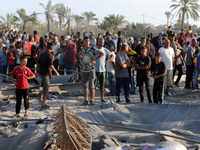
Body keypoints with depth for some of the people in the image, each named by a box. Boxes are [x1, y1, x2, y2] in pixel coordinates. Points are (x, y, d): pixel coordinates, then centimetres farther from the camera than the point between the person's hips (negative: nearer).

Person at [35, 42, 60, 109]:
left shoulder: (42, 54, 9)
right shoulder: (49, 55, -14)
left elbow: (38, 63, 12)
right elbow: (51, 66, -17)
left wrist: (36, 72, 19)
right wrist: (56, 72, -7)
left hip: (41, 73, 8)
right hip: (45, 74, -8)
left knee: (45, 87, 18)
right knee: (46, 88, 0)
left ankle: (43, 103, 20)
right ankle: (43, 104, 2)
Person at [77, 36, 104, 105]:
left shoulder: (92, 49, -6)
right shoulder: (81, 50, 6)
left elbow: (102, 53, -4)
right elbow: (78, 55, 29)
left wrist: (95, 60, -5)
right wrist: (80, 59, 11)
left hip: (91, 70, -4)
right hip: (83, 70, 4)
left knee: (91, 85, -6)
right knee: (85, 85, 9)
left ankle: (92, 99, 6)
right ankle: (86, 100, 15)